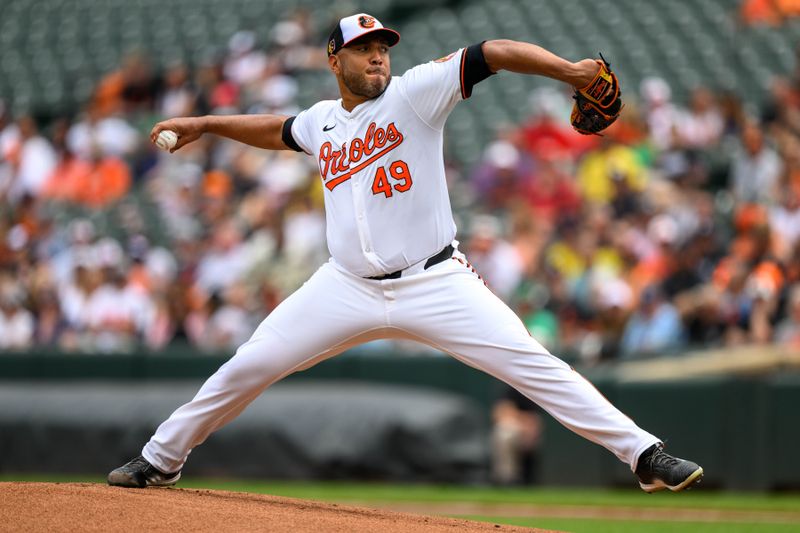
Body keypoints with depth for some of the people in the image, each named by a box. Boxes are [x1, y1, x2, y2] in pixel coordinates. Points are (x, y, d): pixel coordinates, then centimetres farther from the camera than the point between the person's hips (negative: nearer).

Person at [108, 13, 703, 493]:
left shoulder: (415, 93, -6)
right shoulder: (323, 121, 10)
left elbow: (493, 54, -17)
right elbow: (278, 130, 34)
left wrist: (568, 69, -31)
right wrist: (205, 125, 34)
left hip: (436, 284, -4)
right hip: (348, 288, 4)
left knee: (531, 363, -16)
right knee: (247, 367, 3)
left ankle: (643, 455, -14)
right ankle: (161, 459, 22)